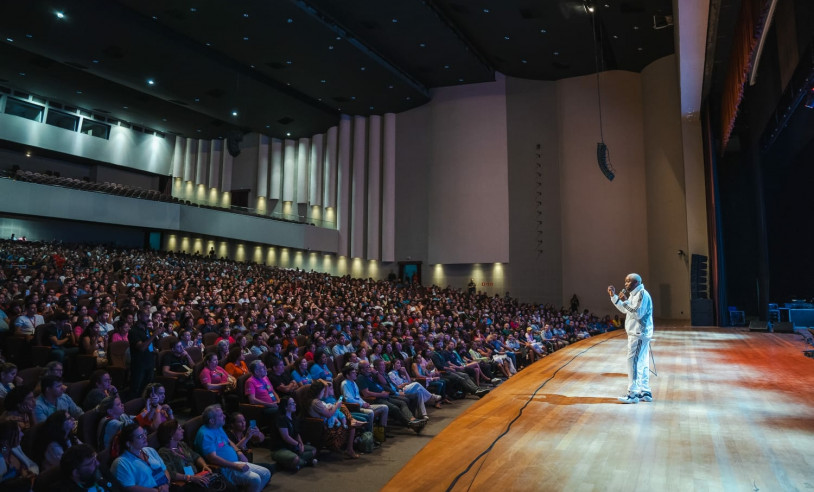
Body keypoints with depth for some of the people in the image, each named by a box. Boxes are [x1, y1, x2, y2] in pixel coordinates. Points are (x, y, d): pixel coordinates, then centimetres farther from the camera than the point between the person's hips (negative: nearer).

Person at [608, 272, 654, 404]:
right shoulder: (634, 294, 15)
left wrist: (625, 301, -21)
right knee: (642, 363, 12)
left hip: (639, 335, -10)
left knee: (633, 362, -9)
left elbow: (638, 314, -23)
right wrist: (613, 296, 18)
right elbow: (624, 310, 25)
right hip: (638, 334, 10)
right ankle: (645, 392, 18)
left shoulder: (642, 294, -15)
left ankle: (633, 394, -6)